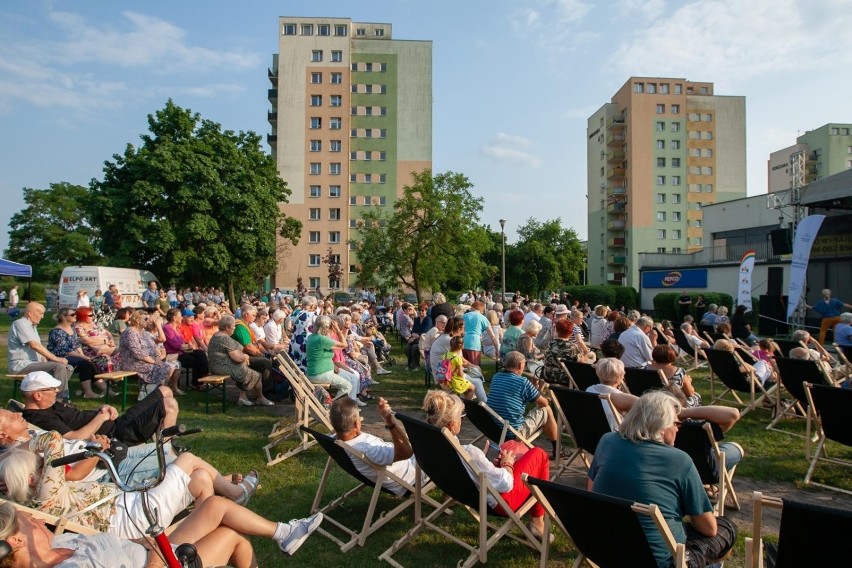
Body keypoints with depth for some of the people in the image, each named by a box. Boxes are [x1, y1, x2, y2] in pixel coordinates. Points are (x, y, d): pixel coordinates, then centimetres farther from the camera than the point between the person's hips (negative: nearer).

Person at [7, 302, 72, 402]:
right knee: (59, 367, -26)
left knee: (68, 368, 0)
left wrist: (45, 361, 0)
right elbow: (34, 345, -23)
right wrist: (56, 359, -23)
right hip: (21, 365, -10)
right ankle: (59, 400, -19)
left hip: (33, 362, 10)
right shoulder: (20, 324, -12)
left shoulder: (32, 326, 18)